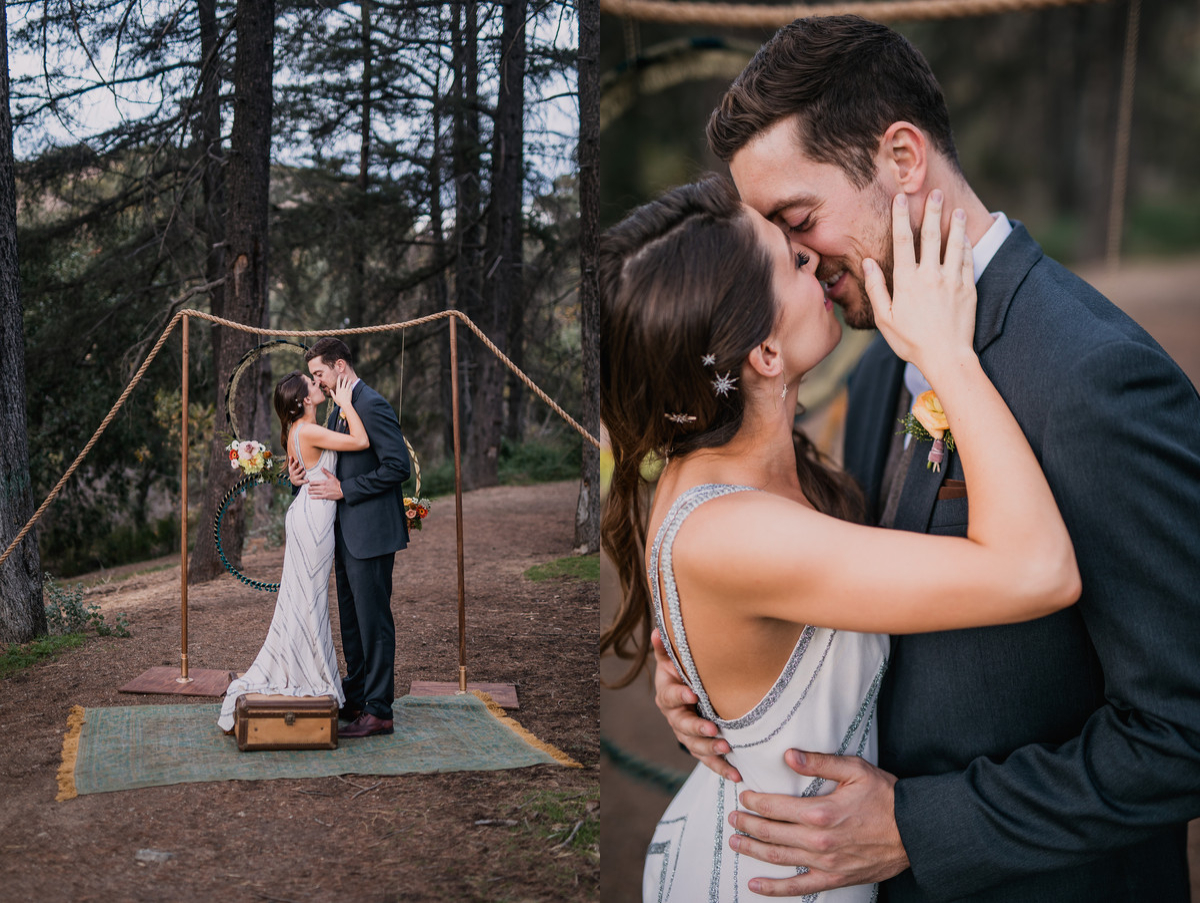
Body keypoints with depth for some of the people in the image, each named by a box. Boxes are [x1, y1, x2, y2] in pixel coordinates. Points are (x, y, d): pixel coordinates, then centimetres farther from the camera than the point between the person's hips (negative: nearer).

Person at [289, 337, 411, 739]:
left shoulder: (373, 407, -15)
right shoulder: (338, 411, 16)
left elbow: (397, 466, -20)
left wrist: (344, 489, -18)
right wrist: (306, 477, 2)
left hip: (371, 534, -10)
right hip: (347, 535, 10)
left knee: (373, 620, -5)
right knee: (351, 620, 16)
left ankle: (378, 711, 1)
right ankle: (355, 699, 27)